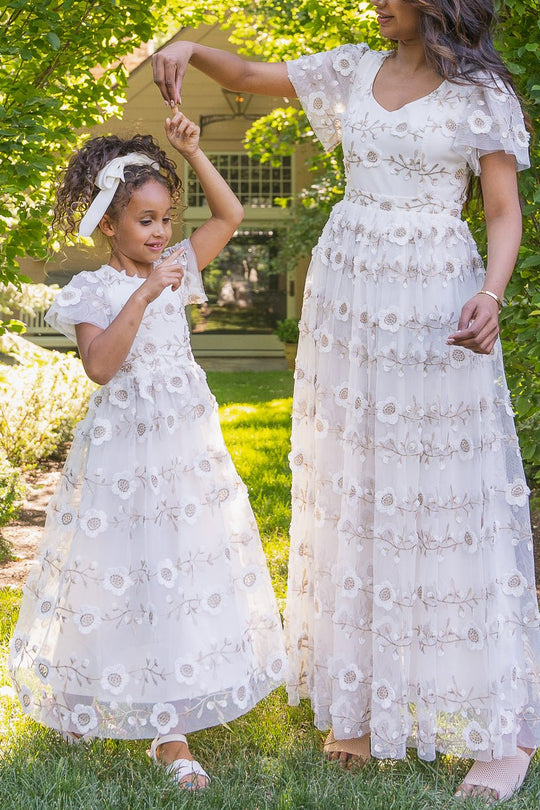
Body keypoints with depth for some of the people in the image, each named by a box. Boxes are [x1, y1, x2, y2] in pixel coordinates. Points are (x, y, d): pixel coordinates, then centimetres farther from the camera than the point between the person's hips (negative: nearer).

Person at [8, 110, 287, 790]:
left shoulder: (174, 270, 8)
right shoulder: (92, 290, -8)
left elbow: (230, 216, 10)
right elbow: (100, 365, -23)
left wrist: (192, 152, 1)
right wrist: (144, 295, -25)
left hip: (186, 444, 6)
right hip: (124, 448, -5)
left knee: (183, 566, 8)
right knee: (125, 569, 0)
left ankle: (170, 729, 20)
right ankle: (86, 702, 18)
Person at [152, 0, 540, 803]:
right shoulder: (355, 71, 11)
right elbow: (248, 75, 18)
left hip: (433, 302, -5)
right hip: (346, 292, 5)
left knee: (448, 497, -6)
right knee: (352, 493, 8)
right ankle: (369, 707, 20)